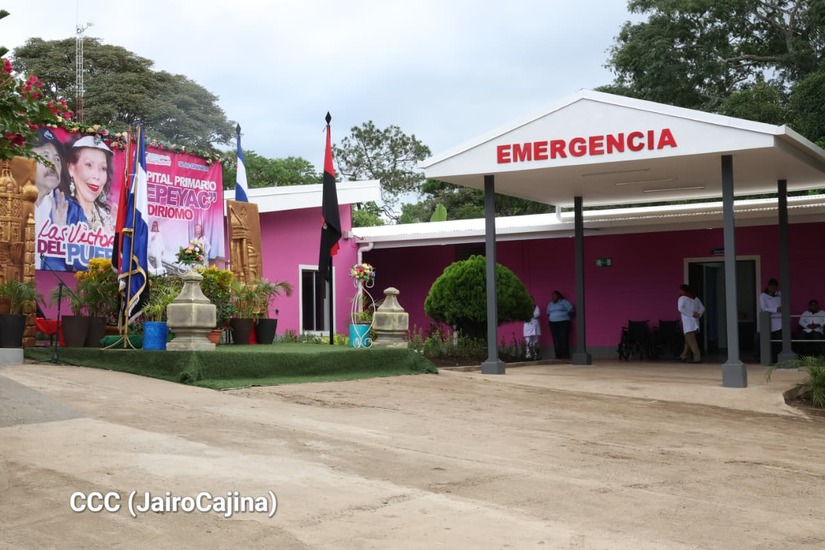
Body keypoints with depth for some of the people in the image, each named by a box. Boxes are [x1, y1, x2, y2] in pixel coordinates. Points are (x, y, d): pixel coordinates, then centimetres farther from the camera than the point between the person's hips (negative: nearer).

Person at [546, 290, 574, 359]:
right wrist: (549, 318, 17)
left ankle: (565, 355, -13)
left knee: (564, 339, -12)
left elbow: (571, 310, -1)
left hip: (563, 323, -5)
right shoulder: (550, 304, 20)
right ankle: (558, 355, -4)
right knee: (556, 340, -3)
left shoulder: (564, 302, 2)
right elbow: (548, 313, 32)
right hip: (553, 324, 5)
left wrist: (566, 316, -1)